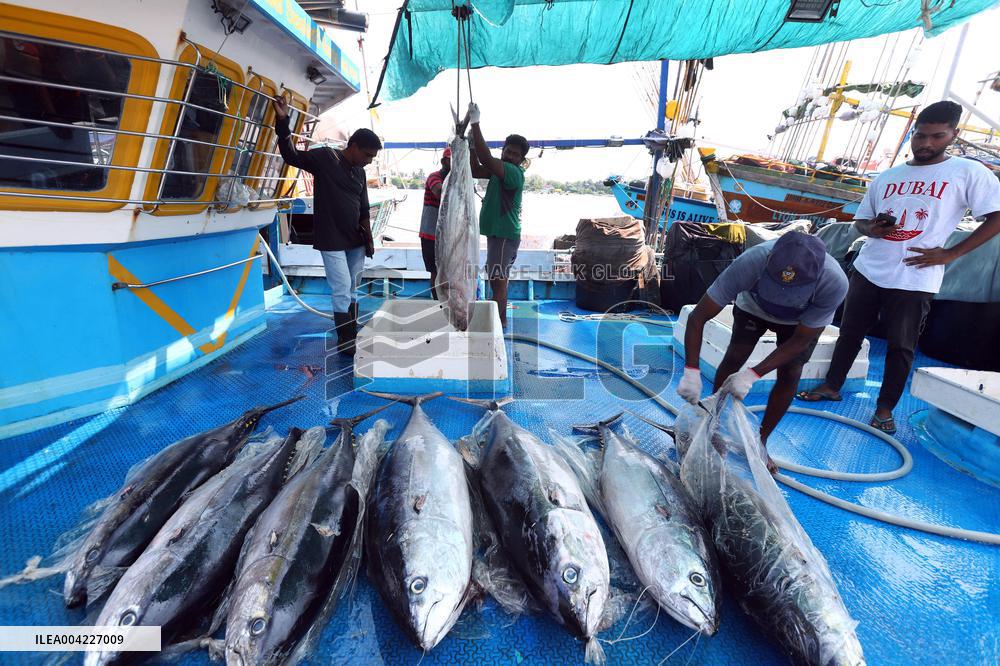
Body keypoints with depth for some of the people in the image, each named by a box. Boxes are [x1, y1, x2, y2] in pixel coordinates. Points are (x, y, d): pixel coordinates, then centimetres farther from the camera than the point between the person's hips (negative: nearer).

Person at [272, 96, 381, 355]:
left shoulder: (359, 172, 12)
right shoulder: (324, 157, -5)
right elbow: (291, 156, -10)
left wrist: (369, 238, 12)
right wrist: (283, 121, -18)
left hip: (355, 241, 6)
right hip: (331, 241, -6)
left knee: (352, 291, 12)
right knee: (342, 291, -7)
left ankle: (353, 337, 23)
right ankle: (345, 343, 3)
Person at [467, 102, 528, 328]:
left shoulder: (514, 172, -17)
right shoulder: (501, 170, 13)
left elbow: (486, 158, -30)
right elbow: (476, 170, 10)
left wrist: (475, 124, -26)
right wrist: (472, 140, 0)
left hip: (503, 235, -10)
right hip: (499, 233, 10)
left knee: (497, 280, -8)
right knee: (500, 280, 18)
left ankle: (499, 323, -2)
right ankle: (501, 321, 30)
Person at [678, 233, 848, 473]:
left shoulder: (834, 282, -41)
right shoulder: (750, 262, -44)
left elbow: (800, 340, -27)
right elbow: (697, 317, -38)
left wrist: (753, 375, -37)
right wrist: (691, 371, -45)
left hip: (802, 319, 0)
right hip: (753, 306, 0)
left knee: (790, 375, -6)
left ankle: (760, 441, 13)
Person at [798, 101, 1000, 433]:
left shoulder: (968, 173, -1)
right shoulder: (887, 176, 11)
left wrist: (950, 254, -11)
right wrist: (872, 229, -6)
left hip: (914, 278, -4)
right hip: (868, 270, 4)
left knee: (901, 346, 3)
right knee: (850, 332, 10)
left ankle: (885, 408, 16)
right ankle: (831, 386, 24)